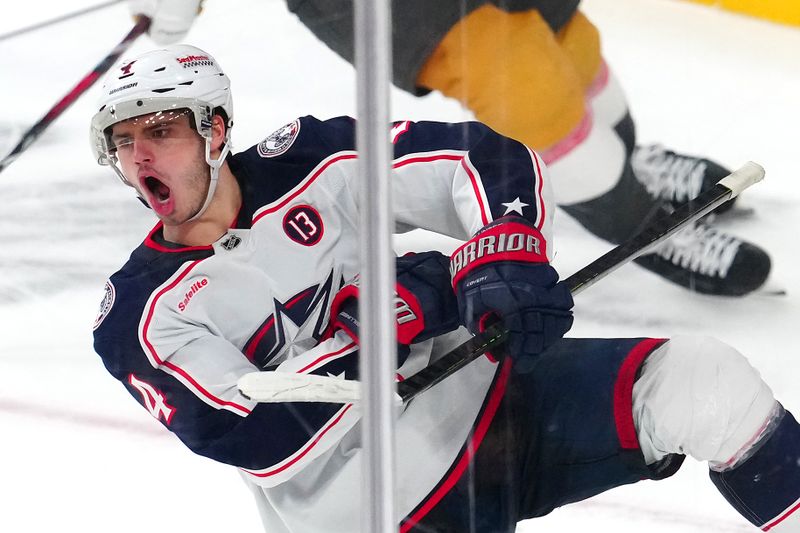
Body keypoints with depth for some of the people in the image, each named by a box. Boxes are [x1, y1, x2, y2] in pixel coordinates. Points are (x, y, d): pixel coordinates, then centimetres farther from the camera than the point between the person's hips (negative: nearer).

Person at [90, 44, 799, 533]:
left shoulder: (307, 165, -1)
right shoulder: (137, 320, -8)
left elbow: (491, 161, -2)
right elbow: (262, 440, -19)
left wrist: (506, 253, -23)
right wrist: (390, 322, -22)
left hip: (480, 393, 3)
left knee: (699, 377, -17)